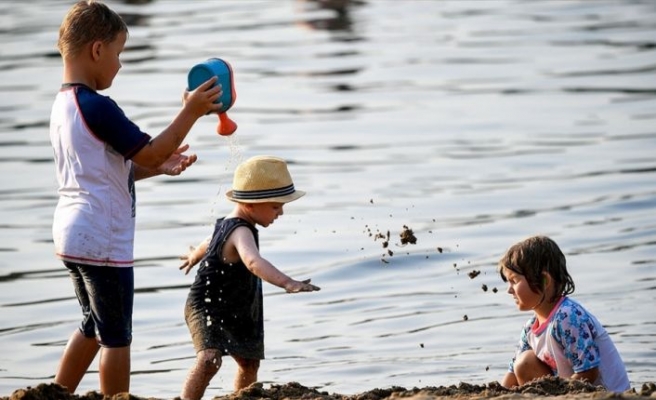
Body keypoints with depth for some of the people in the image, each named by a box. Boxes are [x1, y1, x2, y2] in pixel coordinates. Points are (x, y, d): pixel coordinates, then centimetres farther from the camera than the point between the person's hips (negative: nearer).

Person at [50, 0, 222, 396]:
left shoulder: (63, 104, 11)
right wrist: (190, 113, -13)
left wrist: (161, 166, 14)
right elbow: (148, 153, -18)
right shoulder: (97, 107, -19)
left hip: (74, 234, 10)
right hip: (103, 240, -10)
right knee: (116, 336, 0)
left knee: (94, 327, 22)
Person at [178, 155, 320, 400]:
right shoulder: (241, 232, -29)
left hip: (236, 313, 11)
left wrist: (195, 256, 51)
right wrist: (286, 283, -65)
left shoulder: (228, 224, 4)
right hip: (207, 309, -11)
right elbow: (253, 261, -51)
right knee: (210, 359, -31)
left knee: (249, 363, 20)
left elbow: (211, 242, 28)